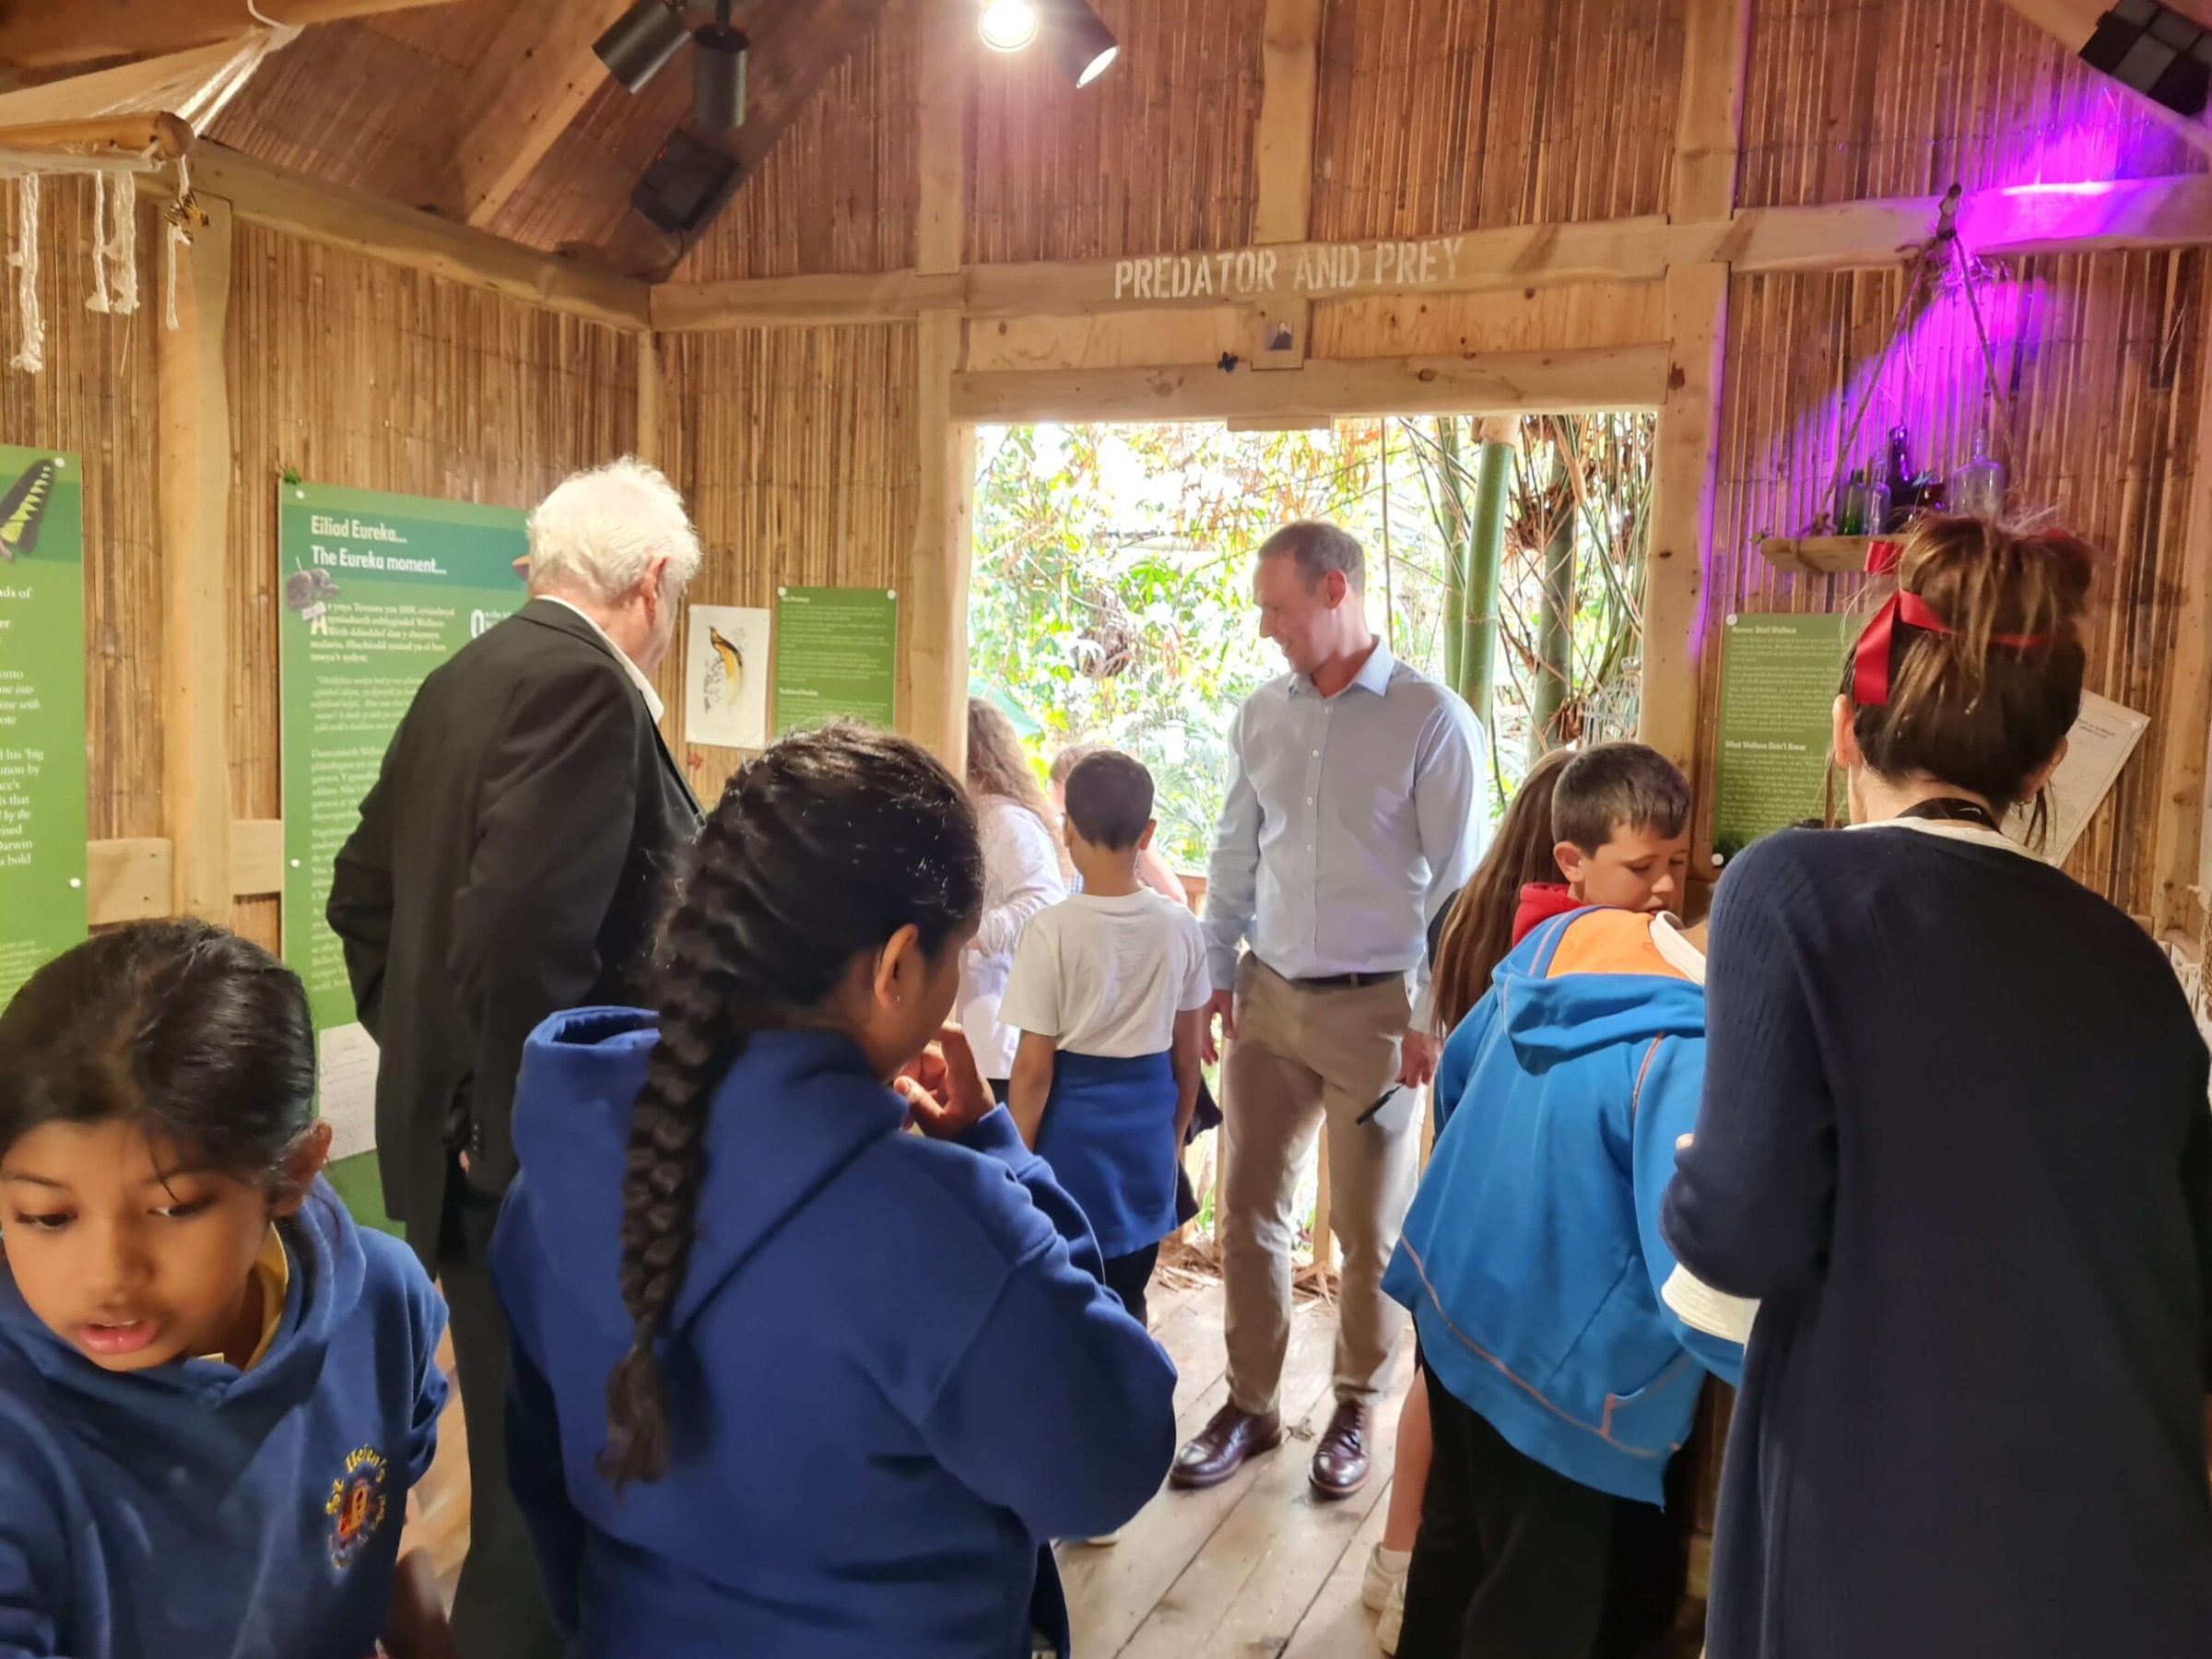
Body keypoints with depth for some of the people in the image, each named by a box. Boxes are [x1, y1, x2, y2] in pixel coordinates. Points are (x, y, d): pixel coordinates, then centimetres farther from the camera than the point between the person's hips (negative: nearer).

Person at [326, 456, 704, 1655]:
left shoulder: (467, 676, 11)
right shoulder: (583, 682, -18)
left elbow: (363, 891, 17)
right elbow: (522, 929, -28)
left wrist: (428, 1060, 18)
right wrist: (528, 1133, -17)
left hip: (475, 1136, 10)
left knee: (530, 1468, 24)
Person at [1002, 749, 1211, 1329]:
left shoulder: (1052, 928, -15)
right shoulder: (1180, 926, -3)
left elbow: (1034, 1068, -13)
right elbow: (1186, 1056, 6)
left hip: (1073, 1128, -4)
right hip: (1147, 1126, 4)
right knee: (1126, 1305, 16)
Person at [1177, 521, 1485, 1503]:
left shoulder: (1431, 720, -10)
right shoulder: (1261, 715, 5)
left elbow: (1457, 881, -9)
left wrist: (1432, 1016, -9)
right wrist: (1219, 972, 10)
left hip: (1376, 1007, -4)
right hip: (1269, 998, 5)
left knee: (1369, 1225, 10)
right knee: (1249, 1211, 10)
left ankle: (1354, 1411, 29)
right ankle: (1249, 1404, 25)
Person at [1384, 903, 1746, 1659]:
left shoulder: (1570, 931, -5)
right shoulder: (1696, 1058, -31)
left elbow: (1460, 1063, 13)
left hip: (1453, 1296, 8)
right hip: (1555, 1369, -8)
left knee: (1454, 1537, 29)